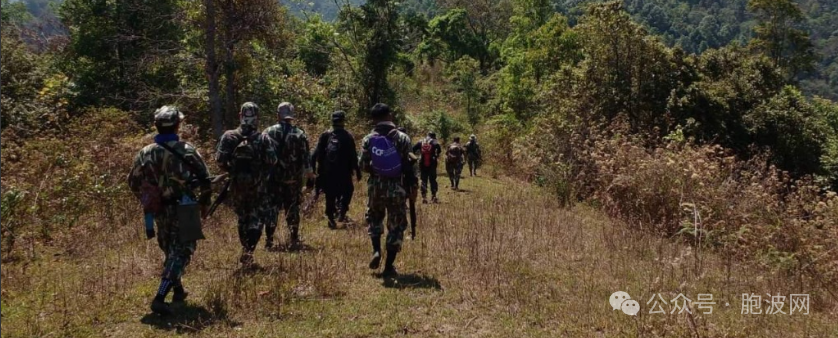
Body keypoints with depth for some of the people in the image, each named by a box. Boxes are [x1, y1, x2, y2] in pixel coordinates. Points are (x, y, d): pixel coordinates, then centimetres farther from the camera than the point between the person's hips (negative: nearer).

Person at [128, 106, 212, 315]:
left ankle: (178, 290, 35)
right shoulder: (186, 151, -11)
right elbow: (204, 180, -8)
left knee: (170, 251, 23)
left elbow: (134, 182, 9)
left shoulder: (146, 153, 0)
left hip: (160, 211, 5)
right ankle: (159, 298, -17)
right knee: (180, 253, -4)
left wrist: (147, 201, 24)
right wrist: (204, 202, 9)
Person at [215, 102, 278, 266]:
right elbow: (272, 161, -11)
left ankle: (245, 249, 25)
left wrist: (230, 170, 11)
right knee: (255, 218, 4)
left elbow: (220, 159, -8)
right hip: (257, 185, -2)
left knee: (242, 218, 18)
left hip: (236, 183, 2)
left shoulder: (229, 136, -4)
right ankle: (249, 250, -13)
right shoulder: (263, 139, -7)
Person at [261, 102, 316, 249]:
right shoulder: (300, 134, -3)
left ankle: (269, 239, 3)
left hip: (272, 178, 0)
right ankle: (294, 240, 9)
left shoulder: (269, 132, -3)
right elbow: (306, 157, -4)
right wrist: (309, 173, 4)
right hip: (293, 179, 0)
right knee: (292, 209, 9)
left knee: (270, 208, 7)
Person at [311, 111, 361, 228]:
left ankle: (330, 218, 8)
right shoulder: (348, 137, -8)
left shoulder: (325, 136, 0)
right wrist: (357, 171, -1)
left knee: (330, 196, 12)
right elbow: (353, 156, -7)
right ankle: (342, 212, 3)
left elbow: (316, 154, -1)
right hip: (343, 173, -2)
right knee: (347, 191, 18)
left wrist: (312, 168, 6)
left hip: (327, 173, 2)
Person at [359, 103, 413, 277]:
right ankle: (389, 267, 7)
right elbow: (408, 166, -8)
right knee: (396, 225, 8)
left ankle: (376, 250, 7)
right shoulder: (402, 138, -7)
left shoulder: (368, 139, -3)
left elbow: (362, 165, -5)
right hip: (396, 187, -2)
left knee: (374, 218, 26)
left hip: (375, 186, 2)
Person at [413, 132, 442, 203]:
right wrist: (437, 154, -7)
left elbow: (413, 149, 3)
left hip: (422, 163, 2)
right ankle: (433, 196, 3)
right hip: (431, 163, -2)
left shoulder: (420, 142, 11)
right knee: (432, 179, 7)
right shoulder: (433, 142, 1)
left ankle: (424, 197, 1)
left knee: (424, 180, 8)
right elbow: (437, 146, -21)